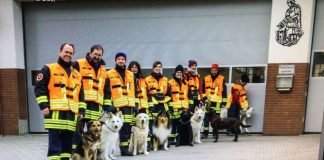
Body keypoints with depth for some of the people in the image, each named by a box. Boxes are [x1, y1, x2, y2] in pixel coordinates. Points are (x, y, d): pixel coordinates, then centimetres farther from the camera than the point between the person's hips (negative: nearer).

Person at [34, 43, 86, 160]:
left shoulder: (77, 74, 18)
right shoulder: (49, 69, 3)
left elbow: (81, 95, 19)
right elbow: (39, 88, -3)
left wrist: (81, 111, 11)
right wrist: (44, 105, -12)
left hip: (71, 116, 5)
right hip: (55, 115, -5)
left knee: (68, 145, 12)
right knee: (55, 146, -3)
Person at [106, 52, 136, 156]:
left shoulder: (131, 75, 17)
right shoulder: (109, 74, 4)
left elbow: (134, 91, 18)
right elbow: (107, 91, -1)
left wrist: (136, 104, 11)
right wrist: (108, 103, -10)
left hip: (129, 105, 4)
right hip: (116, 105, -4)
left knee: (127, 126, 6)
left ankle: (125, 148, 16)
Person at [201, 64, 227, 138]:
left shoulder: (222, 79, 3)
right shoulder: (206, 78, 9)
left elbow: (224, 91, 2)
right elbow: (203, 90, 11)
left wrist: (224, 102, -1)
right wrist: (204, 98, -3)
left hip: (217, 102, -2)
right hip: (208, 102, 2)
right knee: (206, 118, 3)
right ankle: (205, 133, 12)